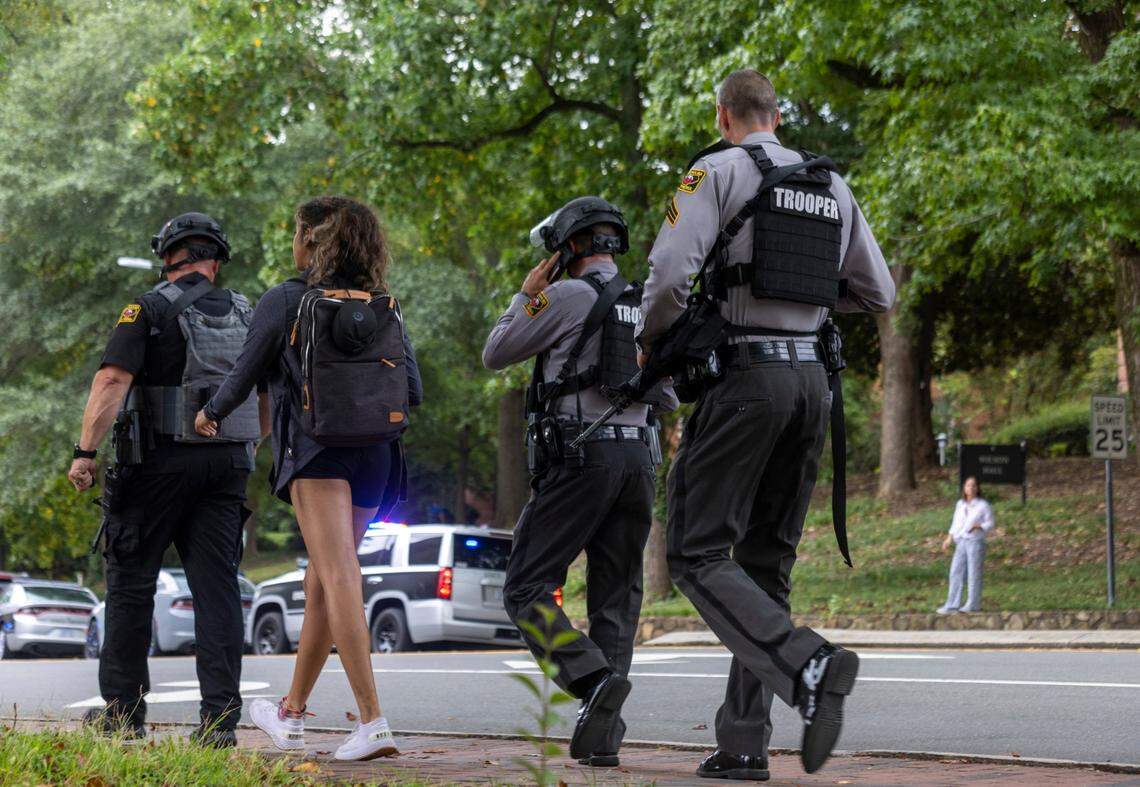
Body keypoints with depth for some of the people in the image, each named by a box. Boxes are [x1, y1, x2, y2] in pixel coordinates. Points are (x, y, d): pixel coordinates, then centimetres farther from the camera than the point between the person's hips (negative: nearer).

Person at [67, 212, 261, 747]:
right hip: (226, 465, 4)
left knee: (131, 582, 8)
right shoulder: (245, 316, 10)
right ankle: (220, 717, -6)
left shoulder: (148, 311, -5)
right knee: (217, 587, 1)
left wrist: (85, 452, -16)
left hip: (160, 462, -4)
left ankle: (123, 708, 13)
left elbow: (112, 380, -16)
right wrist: (252, 448, 29)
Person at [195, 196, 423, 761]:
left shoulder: (284, 301, 3)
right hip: (376, 451, 6)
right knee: (319, 581, 18)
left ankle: (374, 723, -28)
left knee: (340, 579, -15)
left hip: (318, 446, -6)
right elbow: (412, 391, 12)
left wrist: (211, 413, 29)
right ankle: (291, 714, 30)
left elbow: (244, 376, 10)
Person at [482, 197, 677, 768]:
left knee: (527, 590, -2)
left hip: (578, 457, -6)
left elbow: (495, 355, 3)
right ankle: (602, 736, 0)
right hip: (639, 459, 6)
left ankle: (593, 678, -24)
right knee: (616, 598, 7)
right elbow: (668, 398, 21)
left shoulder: (567, 297, -6)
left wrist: (526, 294, 13)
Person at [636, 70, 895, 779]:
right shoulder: (833, 187, 16)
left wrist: (650, 338, 4)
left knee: (699, 555, -4)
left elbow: (671, 272, -15)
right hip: (812, 379, 6)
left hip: (745, 373, -6)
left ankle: (808, 664, -28)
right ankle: (744, 742, 9)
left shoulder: (718, 171, -2)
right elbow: (878, 293, 17)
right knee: (767, 564, 11)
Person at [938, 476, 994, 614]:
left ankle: (973, 605, 6)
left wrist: (978, 526, -21)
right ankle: (952, 605, 5)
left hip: (976, 542, -5)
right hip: (961, 542, 5)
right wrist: (949, 538, 12)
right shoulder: (960, 504, 13)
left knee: (974, 574, -2)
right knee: (956, 572, 3)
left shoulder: (983, 505, -3)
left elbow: (990, 523, -4)